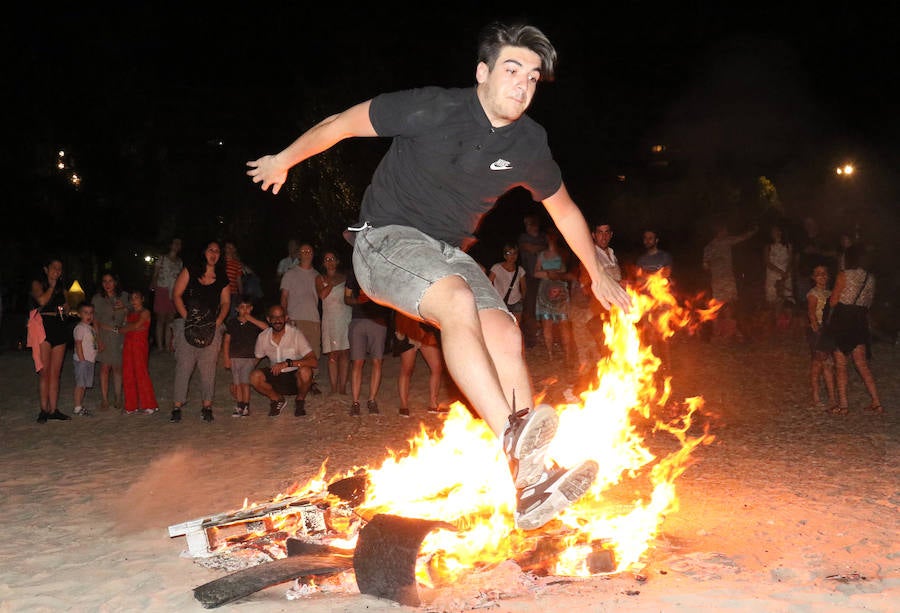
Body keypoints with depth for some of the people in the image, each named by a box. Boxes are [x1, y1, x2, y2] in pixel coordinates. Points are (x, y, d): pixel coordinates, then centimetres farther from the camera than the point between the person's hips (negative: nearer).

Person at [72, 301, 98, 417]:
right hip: (82, 360, -9)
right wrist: (82, 359, -19)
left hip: (90, 359, 9)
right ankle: (77, 407, -5)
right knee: (80, 384, -7)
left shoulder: (91, 328, 17)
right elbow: (78, 345, -15)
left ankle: (80, 406, 18)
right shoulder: (80, 328, -10)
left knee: (85, 384, 12)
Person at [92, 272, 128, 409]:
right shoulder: (97, 298, 3)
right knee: (105, 367, -4)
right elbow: (95, 321, 2)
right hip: (104, 335, -1)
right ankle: (104, 399, 1)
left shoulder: (124, 296, 7)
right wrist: (98, 339, -7)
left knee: (117, 367, 2)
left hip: (120, 336, 1)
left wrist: (124, 308, -8)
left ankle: (117, 398, 9)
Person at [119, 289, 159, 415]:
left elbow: (136, 325, -15)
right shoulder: (129, 314, 17)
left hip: (140, 344, -6)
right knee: (128, 375, 3)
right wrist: (134, 327, -10)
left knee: (141, 373, -7)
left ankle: (148, 405, 0)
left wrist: (121, 329, -3)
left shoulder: (145, 312, -3)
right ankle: (132, 406, 9)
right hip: (128, 345, 6)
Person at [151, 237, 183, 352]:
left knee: (170, 319, 3)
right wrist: (153, 287, -15)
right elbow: (155, 275, -1)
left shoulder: (179, 261, 14)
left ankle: (168, 345, 7)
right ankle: (159, 346, 1)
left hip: (173, 294, 4)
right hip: (162, 291, -4)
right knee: (161, 319, -2)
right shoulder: (162, 258, 2)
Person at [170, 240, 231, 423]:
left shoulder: (222, 278, 12)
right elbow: (177, 295, 0)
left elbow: (225, 302, 11)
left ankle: (207, 406, 8)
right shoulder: (189, 270, 4)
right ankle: (177, 406, 0)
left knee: (208, 368, 2)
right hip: (188, 326, -2)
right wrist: (187, 318, -9)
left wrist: (218, 321, -4)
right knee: (183, 366, -5)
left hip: (211, 328, 2)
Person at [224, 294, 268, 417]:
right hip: (234, 357, 2)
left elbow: (266, 327, -16)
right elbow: (226, 341, 8)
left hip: (249, 357, -2)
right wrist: (226, 358, 2)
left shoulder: (254, 323, 4)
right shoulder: (232, 322, 7)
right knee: (236, 383, 3)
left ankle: (246, 407, 0)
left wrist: (251, 319, -15)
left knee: (245, 382, -9)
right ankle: (239, 407, 12)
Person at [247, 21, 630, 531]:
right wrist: (284, 161, 7)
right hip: (386, 239, -5)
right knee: (459, 302, -36)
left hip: (449, 253, 5)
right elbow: (344, 123, -5)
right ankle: (516, 443, -43)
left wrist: (598, 274, 23)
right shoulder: (433, 109, -17)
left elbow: (564, 209, 16)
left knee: (506, 338, -21)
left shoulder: (529, 145, -2)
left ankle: (532, 483, -25)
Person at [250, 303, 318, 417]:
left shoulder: (296, 334, -16)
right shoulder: (263, 337, -5)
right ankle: (278, 400, 4)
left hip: (295, 378, -3)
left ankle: (300, 400, -2)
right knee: (255, 376, -25)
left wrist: (287, 363, -35)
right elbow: (255, 360, 8)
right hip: (275, 378, 3)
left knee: (305, 371, -35)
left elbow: (314, 362, -25)